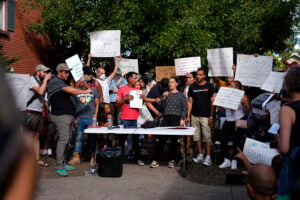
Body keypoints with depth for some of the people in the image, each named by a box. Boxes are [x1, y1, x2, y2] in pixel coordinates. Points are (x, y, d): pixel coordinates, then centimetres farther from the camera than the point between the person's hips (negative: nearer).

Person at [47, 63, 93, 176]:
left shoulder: (62, 82, 22)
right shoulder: (55, 82, -11)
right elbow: (70, 90, -23)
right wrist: (85, 91, -19)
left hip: (68, 115, 10)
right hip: (61, 116, -10)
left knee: (66, 140, 10)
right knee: (63, 140, -11)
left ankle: (62, 163, 17)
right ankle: (59, 167, -6)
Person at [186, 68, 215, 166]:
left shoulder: (209, 86, 0)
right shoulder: (192, 86, 10)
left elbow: (212, 103, -1)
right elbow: (190, 102, 11)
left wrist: (211, 117, -8)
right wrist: (188, 116, 5)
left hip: (205, 116, -4)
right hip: (194, 116, 4)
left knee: (207, 137, -5)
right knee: (197, 136, 7)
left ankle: (208, 157, 1)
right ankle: (200, 155, 19)